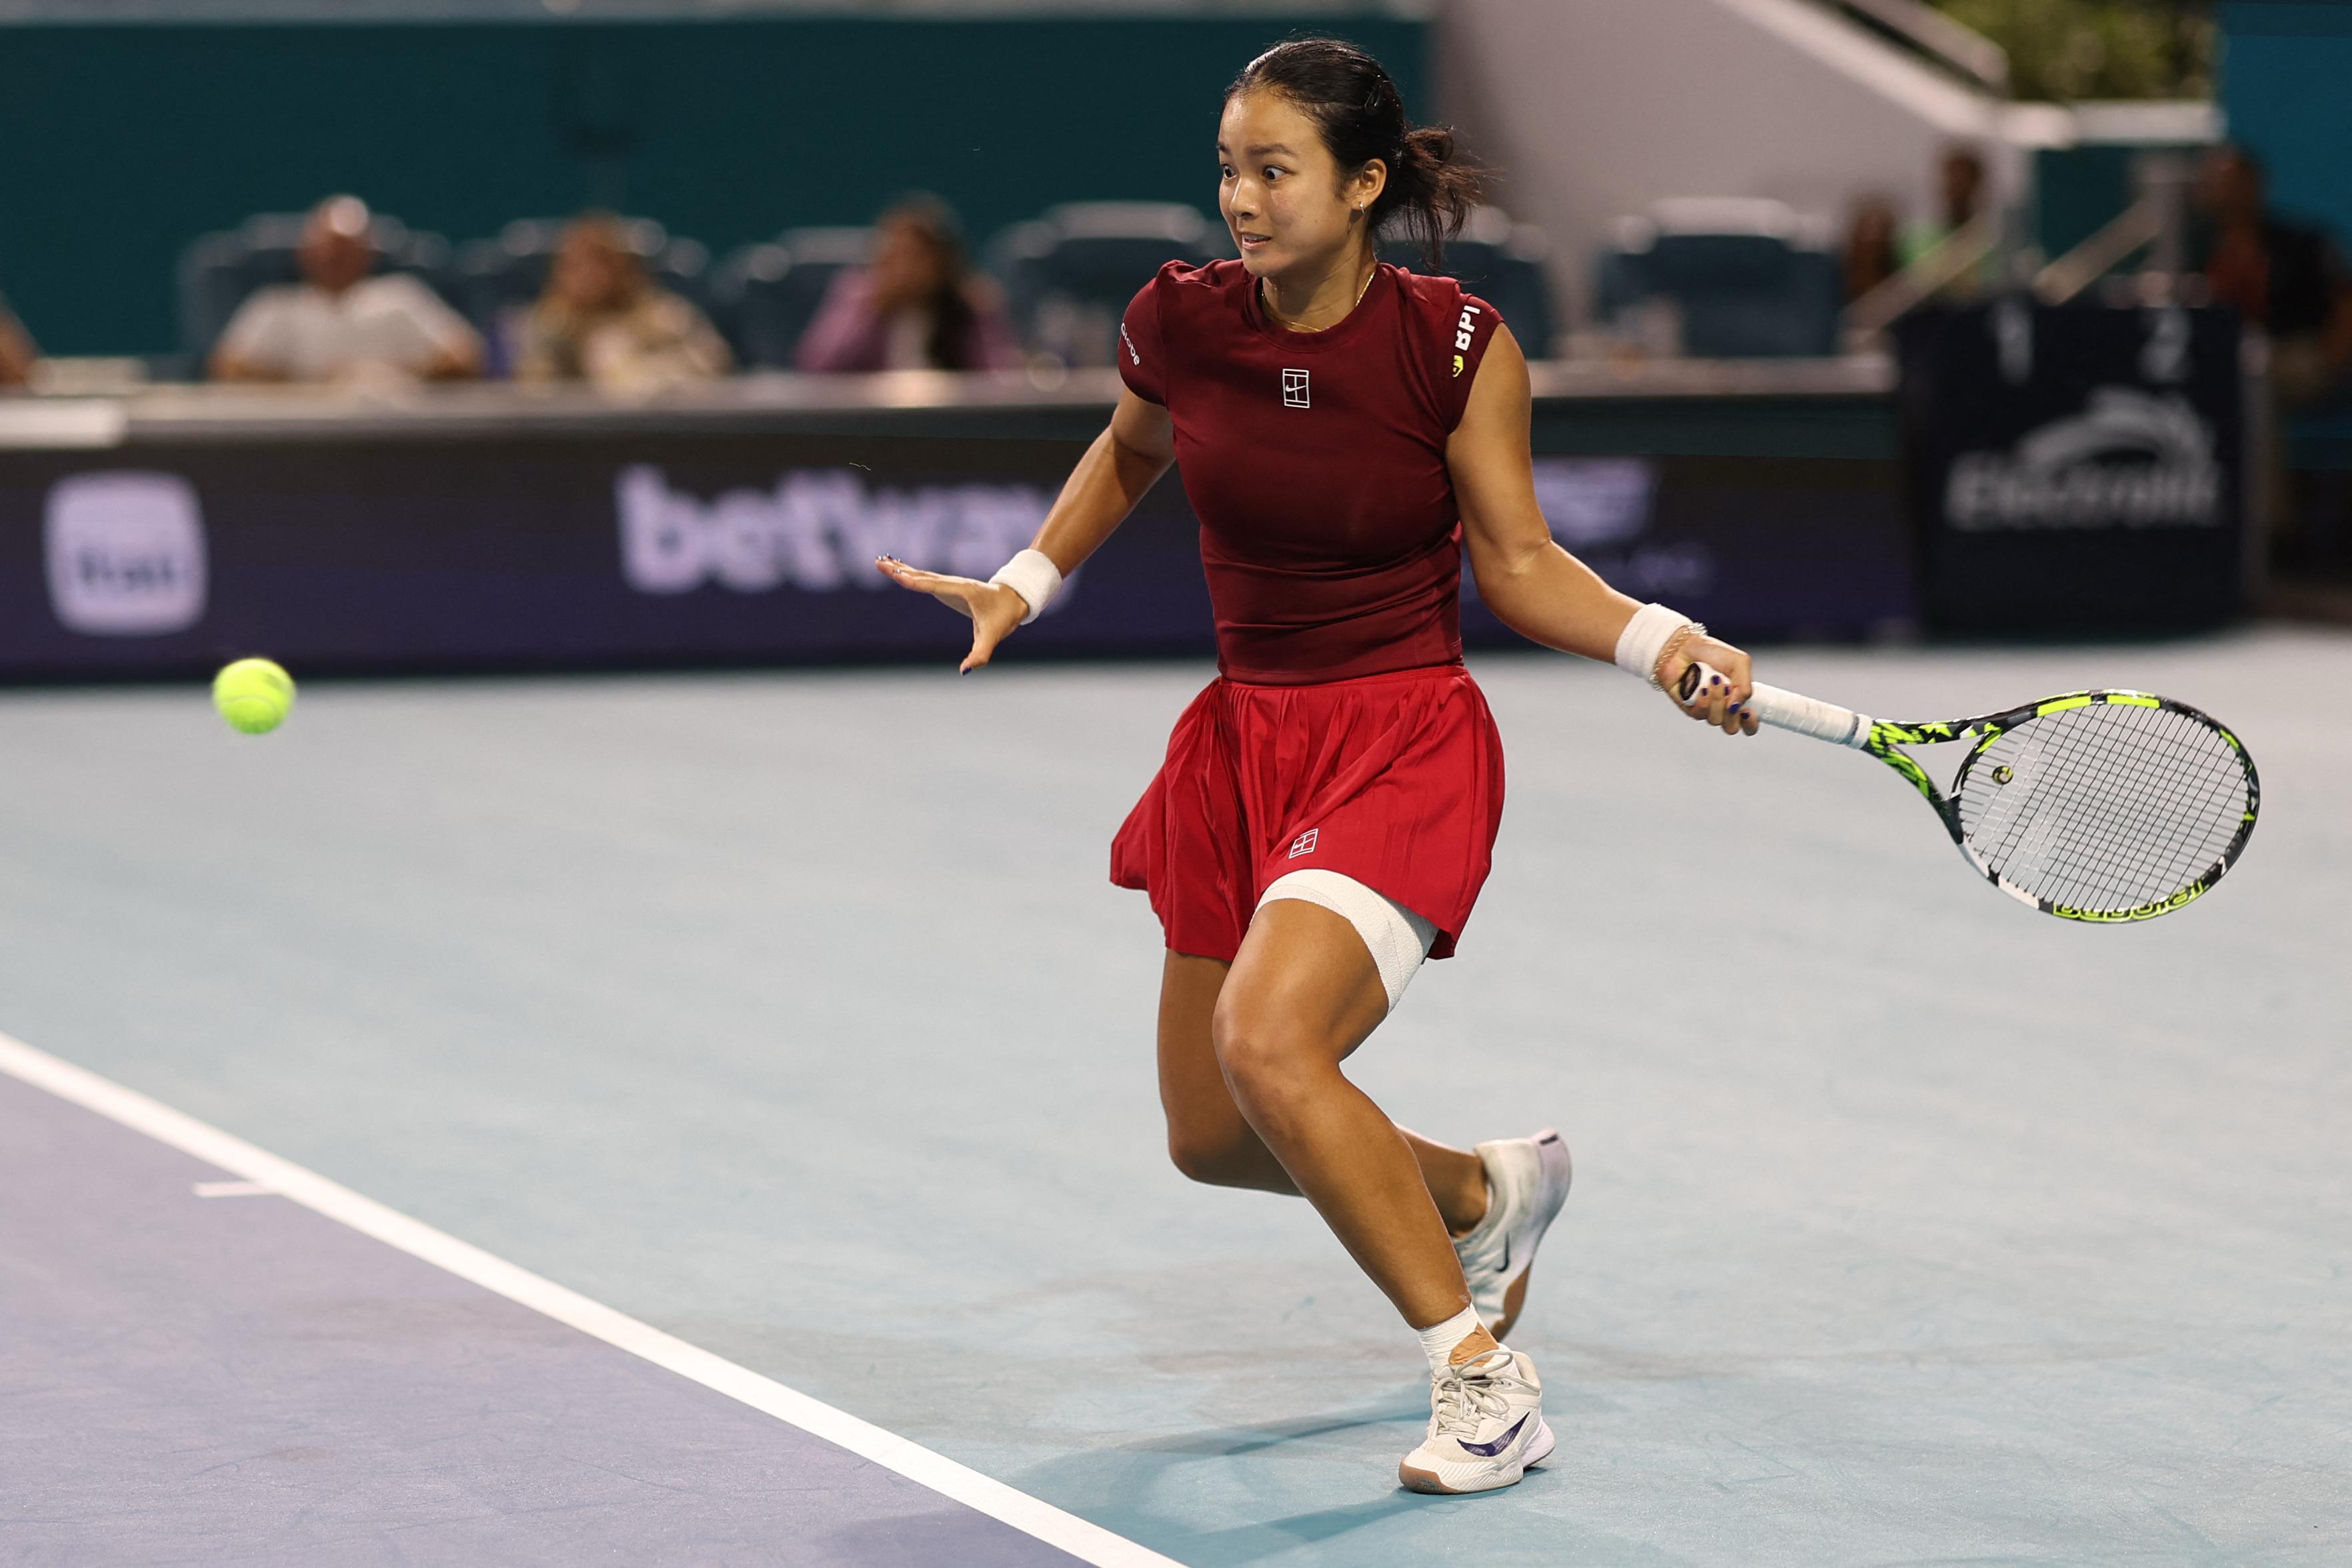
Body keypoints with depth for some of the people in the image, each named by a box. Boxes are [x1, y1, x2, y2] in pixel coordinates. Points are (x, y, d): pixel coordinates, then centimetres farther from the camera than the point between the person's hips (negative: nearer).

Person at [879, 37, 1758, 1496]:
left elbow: (1520, 563, -6)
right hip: (1245, 738, 6)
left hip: (1408, 736, -6)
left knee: (1268, 1037, -29)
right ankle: (1486, 1191, 40)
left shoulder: (1456, 344, -16)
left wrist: (1667, 645, -20)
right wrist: (1024, 585, 10)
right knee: (1213, 1138, 11)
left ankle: (1480, 1367, -15)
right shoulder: (1179, 322, -6)